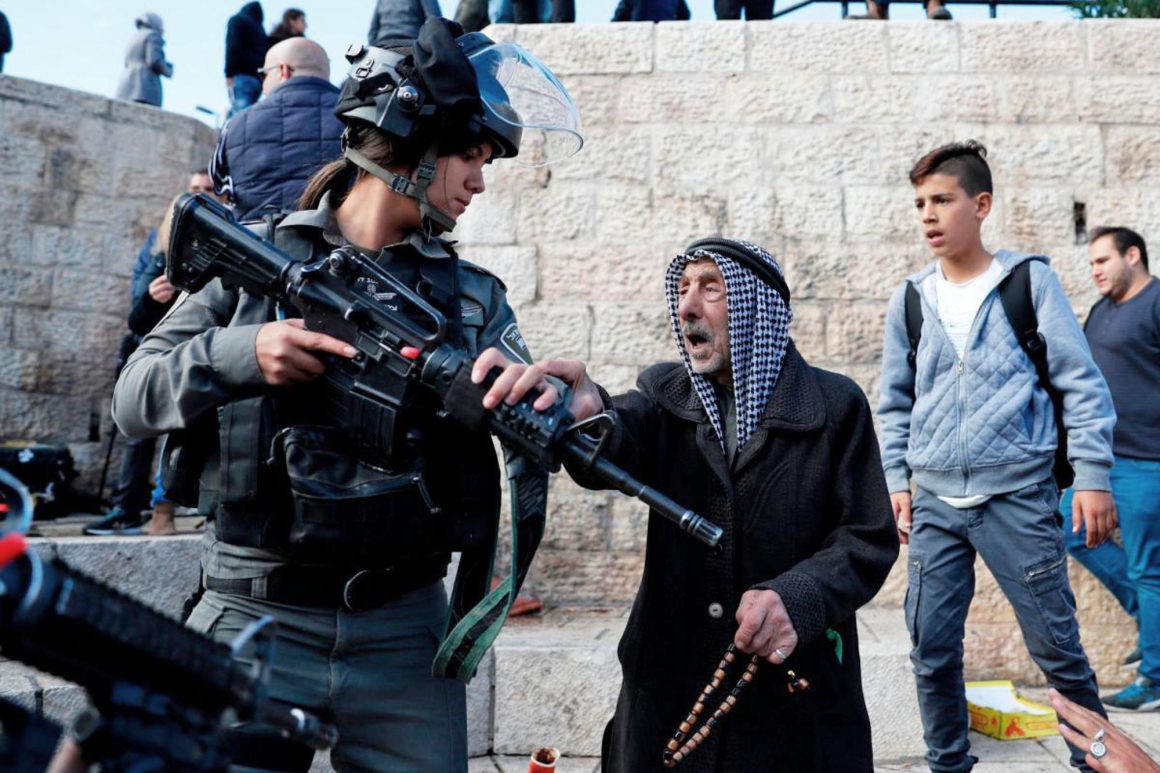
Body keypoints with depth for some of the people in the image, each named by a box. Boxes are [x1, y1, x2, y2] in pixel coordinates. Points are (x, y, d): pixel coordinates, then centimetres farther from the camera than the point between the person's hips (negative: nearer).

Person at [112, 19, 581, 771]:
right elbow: (135, 396, 1)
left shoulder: (474, 298, 7)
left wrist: (546, 399, -23)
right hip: (257, 622, -1)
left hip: (405, 631, 2)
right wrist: (239, 353, -17)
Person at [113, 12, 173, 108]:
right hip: (145, 88, -8)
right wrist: (168, 71, 9)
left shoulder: (133, 41, 29)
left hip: (126, 90, 8)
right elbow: (155, 61, -10)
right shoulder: (153, 35, 5)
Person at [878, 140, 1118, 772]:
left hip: (1019, 496, -2)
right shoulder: (908, 300, 8)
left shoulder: (1030, 280, 0)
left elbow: (1082, 383, 0)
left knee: (1056, 646, 5)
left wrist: (1094, 476, -6)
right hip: (935, 501, 3)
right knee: (931, 649, 6)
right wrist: (895, 482, 5)